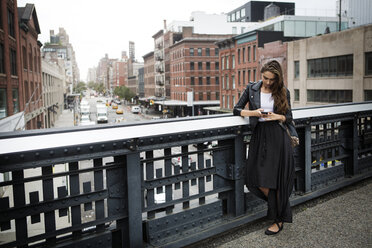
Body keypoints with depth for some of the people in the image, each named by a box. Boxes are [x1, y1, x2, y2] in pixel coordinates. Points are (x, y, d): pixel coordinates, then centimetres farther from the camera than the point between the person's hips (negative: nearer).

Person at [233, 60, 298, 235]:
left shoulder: (283, 92, 4)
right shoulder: (251, 88, 5)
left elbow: (289, 118, 9)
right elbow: (236, 110, 7)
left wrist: (278, 117, -12)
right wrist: (253, 113, -10)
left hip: (278, 137, -2)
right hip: (259, 135, 2)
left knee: (275, 179, 1)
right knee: (256, 179, 1)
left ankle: (279, 220, 18)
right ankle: (278, 206, 30)